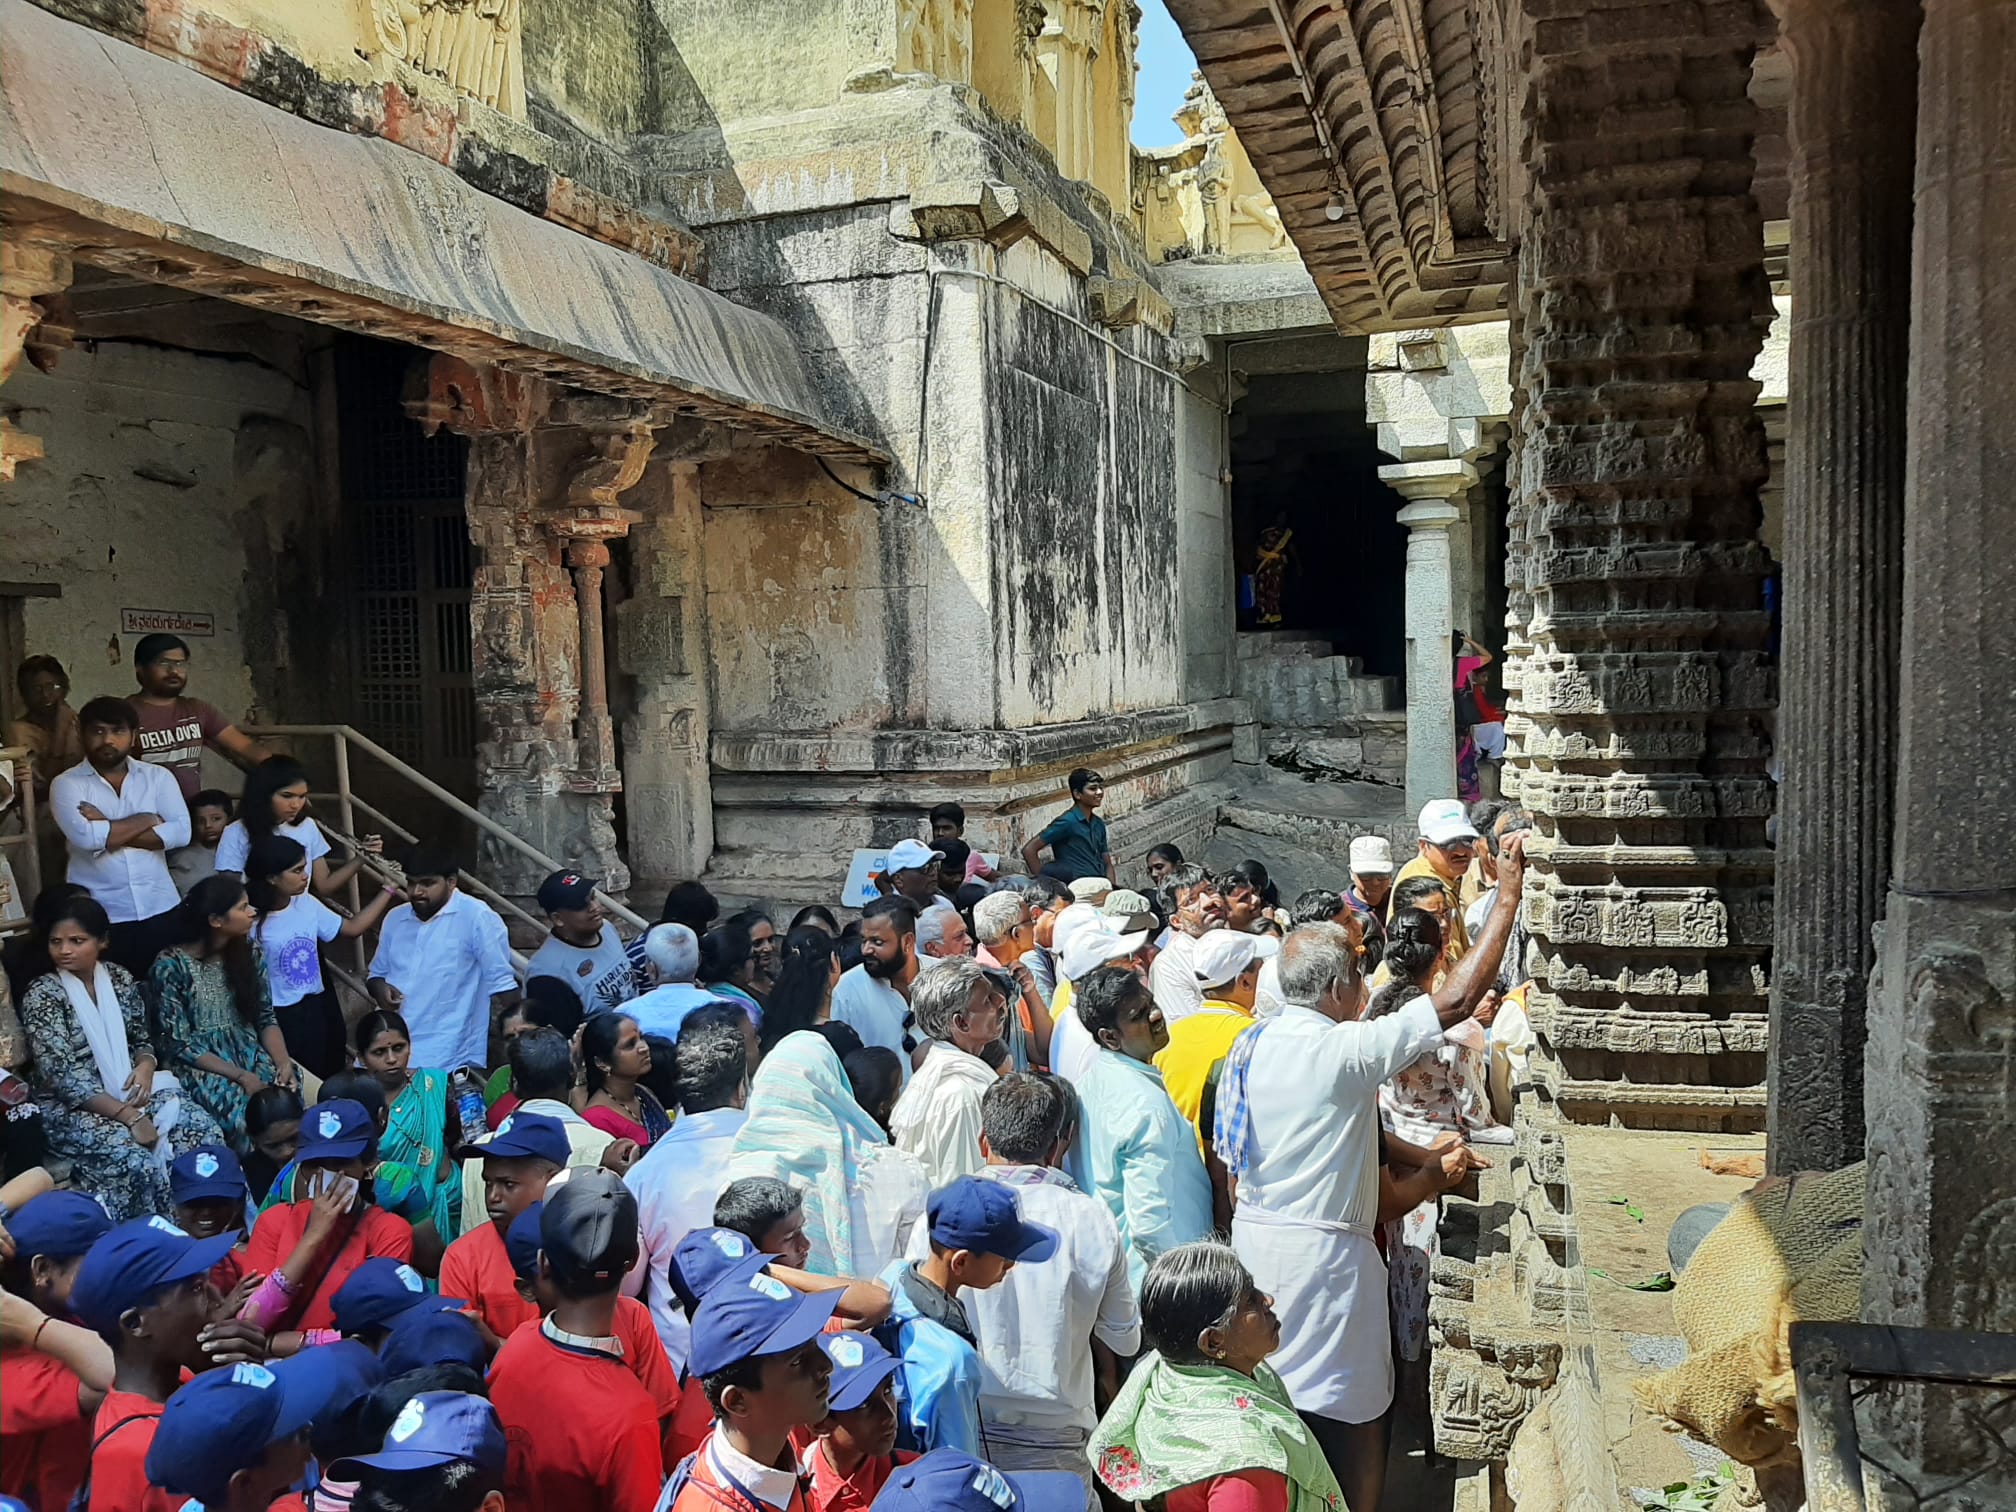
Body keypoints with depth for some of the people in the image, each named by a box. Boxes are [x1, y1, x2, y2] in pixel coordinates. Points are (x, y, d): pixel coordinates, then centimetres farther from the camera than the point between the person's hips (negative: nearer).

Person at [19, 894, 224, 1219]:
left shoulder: (119, 978, 5)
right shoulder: (42, 994, -11)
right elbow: (63, 1076, -17)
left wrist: (145, 1066, -12)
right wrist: (129, 1116, -24)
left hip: (129, 1090, 5)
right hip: (73, 1107, -5)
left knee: (206, 1130, -20)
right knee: (138, 1159, -31)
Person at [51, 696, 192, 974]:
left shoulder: (158, 776, 6)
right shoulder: (66, 784, 0)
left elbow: (181, 832, -8)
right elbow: (85, 837, -18)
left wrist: (108, 830, -11)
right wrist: (147, 819, -8)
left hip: (160, 910, 2)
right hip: (98, 915, -2)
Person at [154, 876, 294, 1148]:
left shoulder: (249, 952, 3)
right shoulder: (171, 965, -12)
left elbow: (266, 1019, 6)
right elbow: (180, 1044, -11)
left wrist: (284, 1063, -13)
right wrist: (241, 1076, -21)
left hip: (249, 1052, 4)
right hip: (200, 1065, -4)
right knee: (247, 1113, -32)